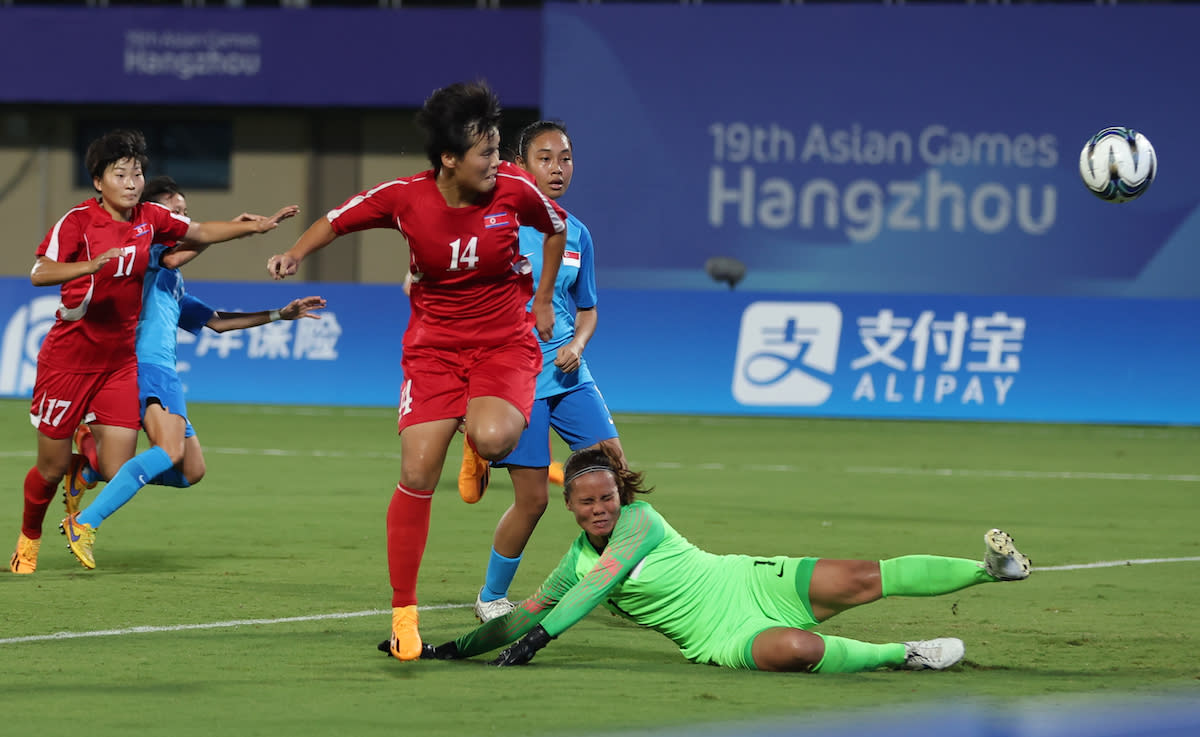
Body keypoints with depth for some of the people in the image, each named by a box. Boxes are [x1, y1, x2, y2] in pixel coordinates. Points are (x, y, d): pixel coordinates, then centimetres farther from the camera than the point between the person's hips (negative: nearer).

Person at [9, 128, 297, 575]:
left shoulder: (149, 220, 2)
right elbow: (39, 273, -26)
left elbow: (200, 232, 19)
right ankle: (29, 538, 34)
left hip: (119, 361, 4)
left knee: (118, 471, -8)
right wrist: (90, 265, -42)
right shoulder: (79, 220, -14)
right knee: (51, 467, 5)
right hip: (68, 357, -4)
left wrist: (257, 227, 10)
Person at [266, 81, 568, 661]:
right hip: (434, 345, 0)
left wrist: (543, 300, 14)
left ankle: (480, 450, 11)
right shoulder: (405, 198, -12)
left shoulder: (513, 188, -11)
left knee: (491, 437, -32)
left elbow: (556, 227, 11)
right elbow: (339, 220, 6)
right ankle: (403, 613, 2)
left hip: (505, 341, 0)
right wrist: (295, 254, -9)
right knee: (417, 474, -11)